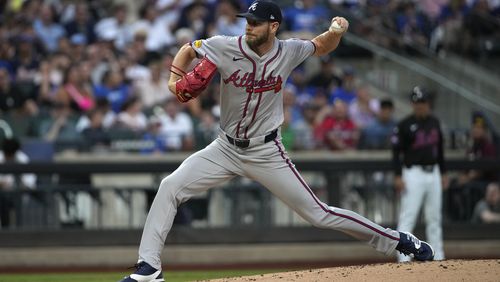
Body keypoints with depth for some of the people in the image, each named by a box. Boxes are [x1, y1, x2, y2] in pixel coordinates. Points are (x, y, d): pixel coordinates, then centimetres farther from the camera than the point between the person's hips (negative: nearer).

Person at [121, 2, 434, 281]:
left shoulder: (288, 52, -10)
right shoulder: (226, 48, -12)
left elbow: (322, 46, 10)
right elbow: (187, 50, 5)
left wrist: (337, 31, -12)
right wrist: (175, 79, -13)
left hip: (266, 152, -2)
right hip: (226, 148, 2)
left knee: (318, 213, -3)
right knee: (170, 188, -14)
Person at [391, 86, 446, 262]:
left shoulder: (434, 122, 11)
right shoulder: (405, 125, -7)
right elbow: (396, 151, -9)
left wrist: (443, 173, 17)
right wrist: (398, 177, -16)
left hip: (433, 173, 6)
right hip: (414, 173, -6)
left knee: (435, 217, 10)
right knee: (408, 216, -9)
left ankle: (438, 256, 17)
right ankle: (403, 258, -10)